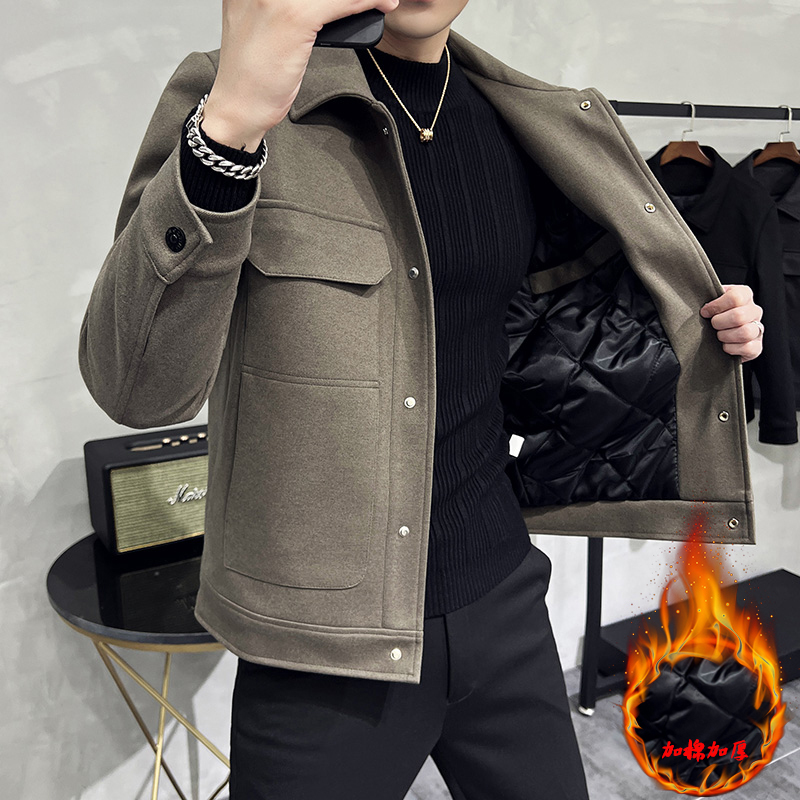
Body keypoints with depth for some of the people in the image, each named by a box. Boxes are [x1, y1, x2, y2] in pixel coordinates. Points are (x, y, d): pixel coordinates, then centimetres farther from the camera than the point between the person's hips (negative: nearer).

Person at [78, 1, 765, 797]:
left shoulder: (518, 125, 4)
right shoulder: (225, 96, -10)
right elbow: (135, 389, -21)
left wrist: (708, 326, 3)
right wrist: (228, 128, -34)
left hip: (502, 605, 5)